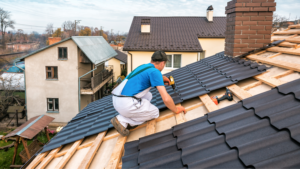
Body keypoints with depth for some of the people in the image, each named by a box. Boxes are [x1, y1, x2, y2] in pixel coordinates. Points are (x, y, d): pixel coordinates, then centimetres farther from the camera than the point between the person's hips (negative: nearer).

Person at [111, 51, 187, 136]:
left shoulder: (143, 66, 19)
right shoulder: (155, 72, -8)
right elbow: (166, 99, -14)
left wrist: (161, 78, 44)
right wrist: (176, 110, 4)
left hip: (117, 100, 9)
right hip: (127, 105, -9)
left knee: (148, 95, 28)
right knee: (155, 113, 15)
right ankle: (122, 120, 1)